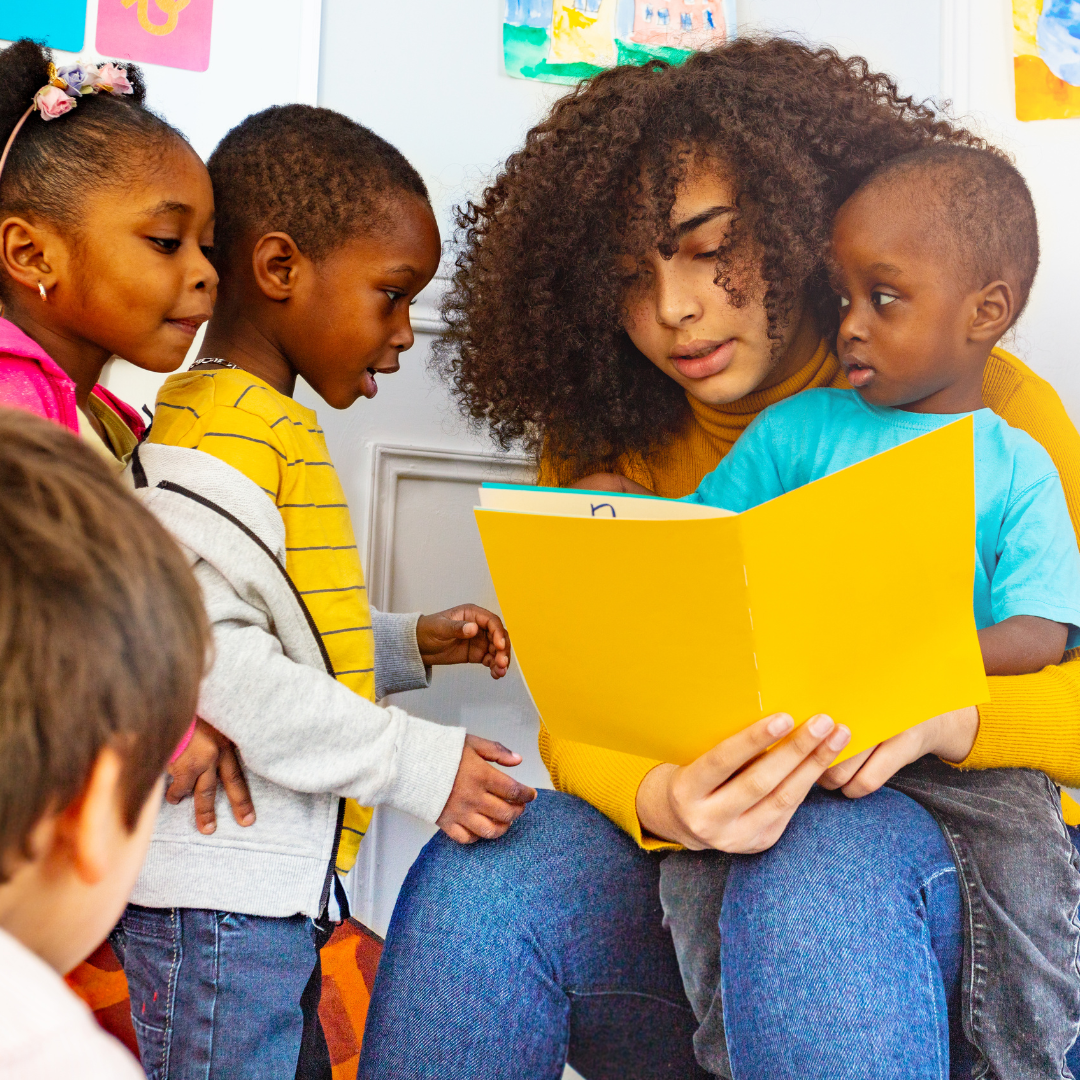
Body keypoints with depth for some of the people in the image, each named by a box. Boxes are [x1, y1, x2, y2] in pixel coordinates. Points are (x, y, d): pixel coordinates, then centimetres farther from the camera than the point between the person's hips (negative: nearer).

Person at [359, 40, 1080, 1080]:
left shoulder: (981, 405, -2)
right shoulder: (598, 446, 5)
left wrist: (950, 713, -26)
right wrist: (660, 800, -28)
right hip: (686, 877, 2)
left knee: (826, 870, -36)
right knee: (477, 877, -27)